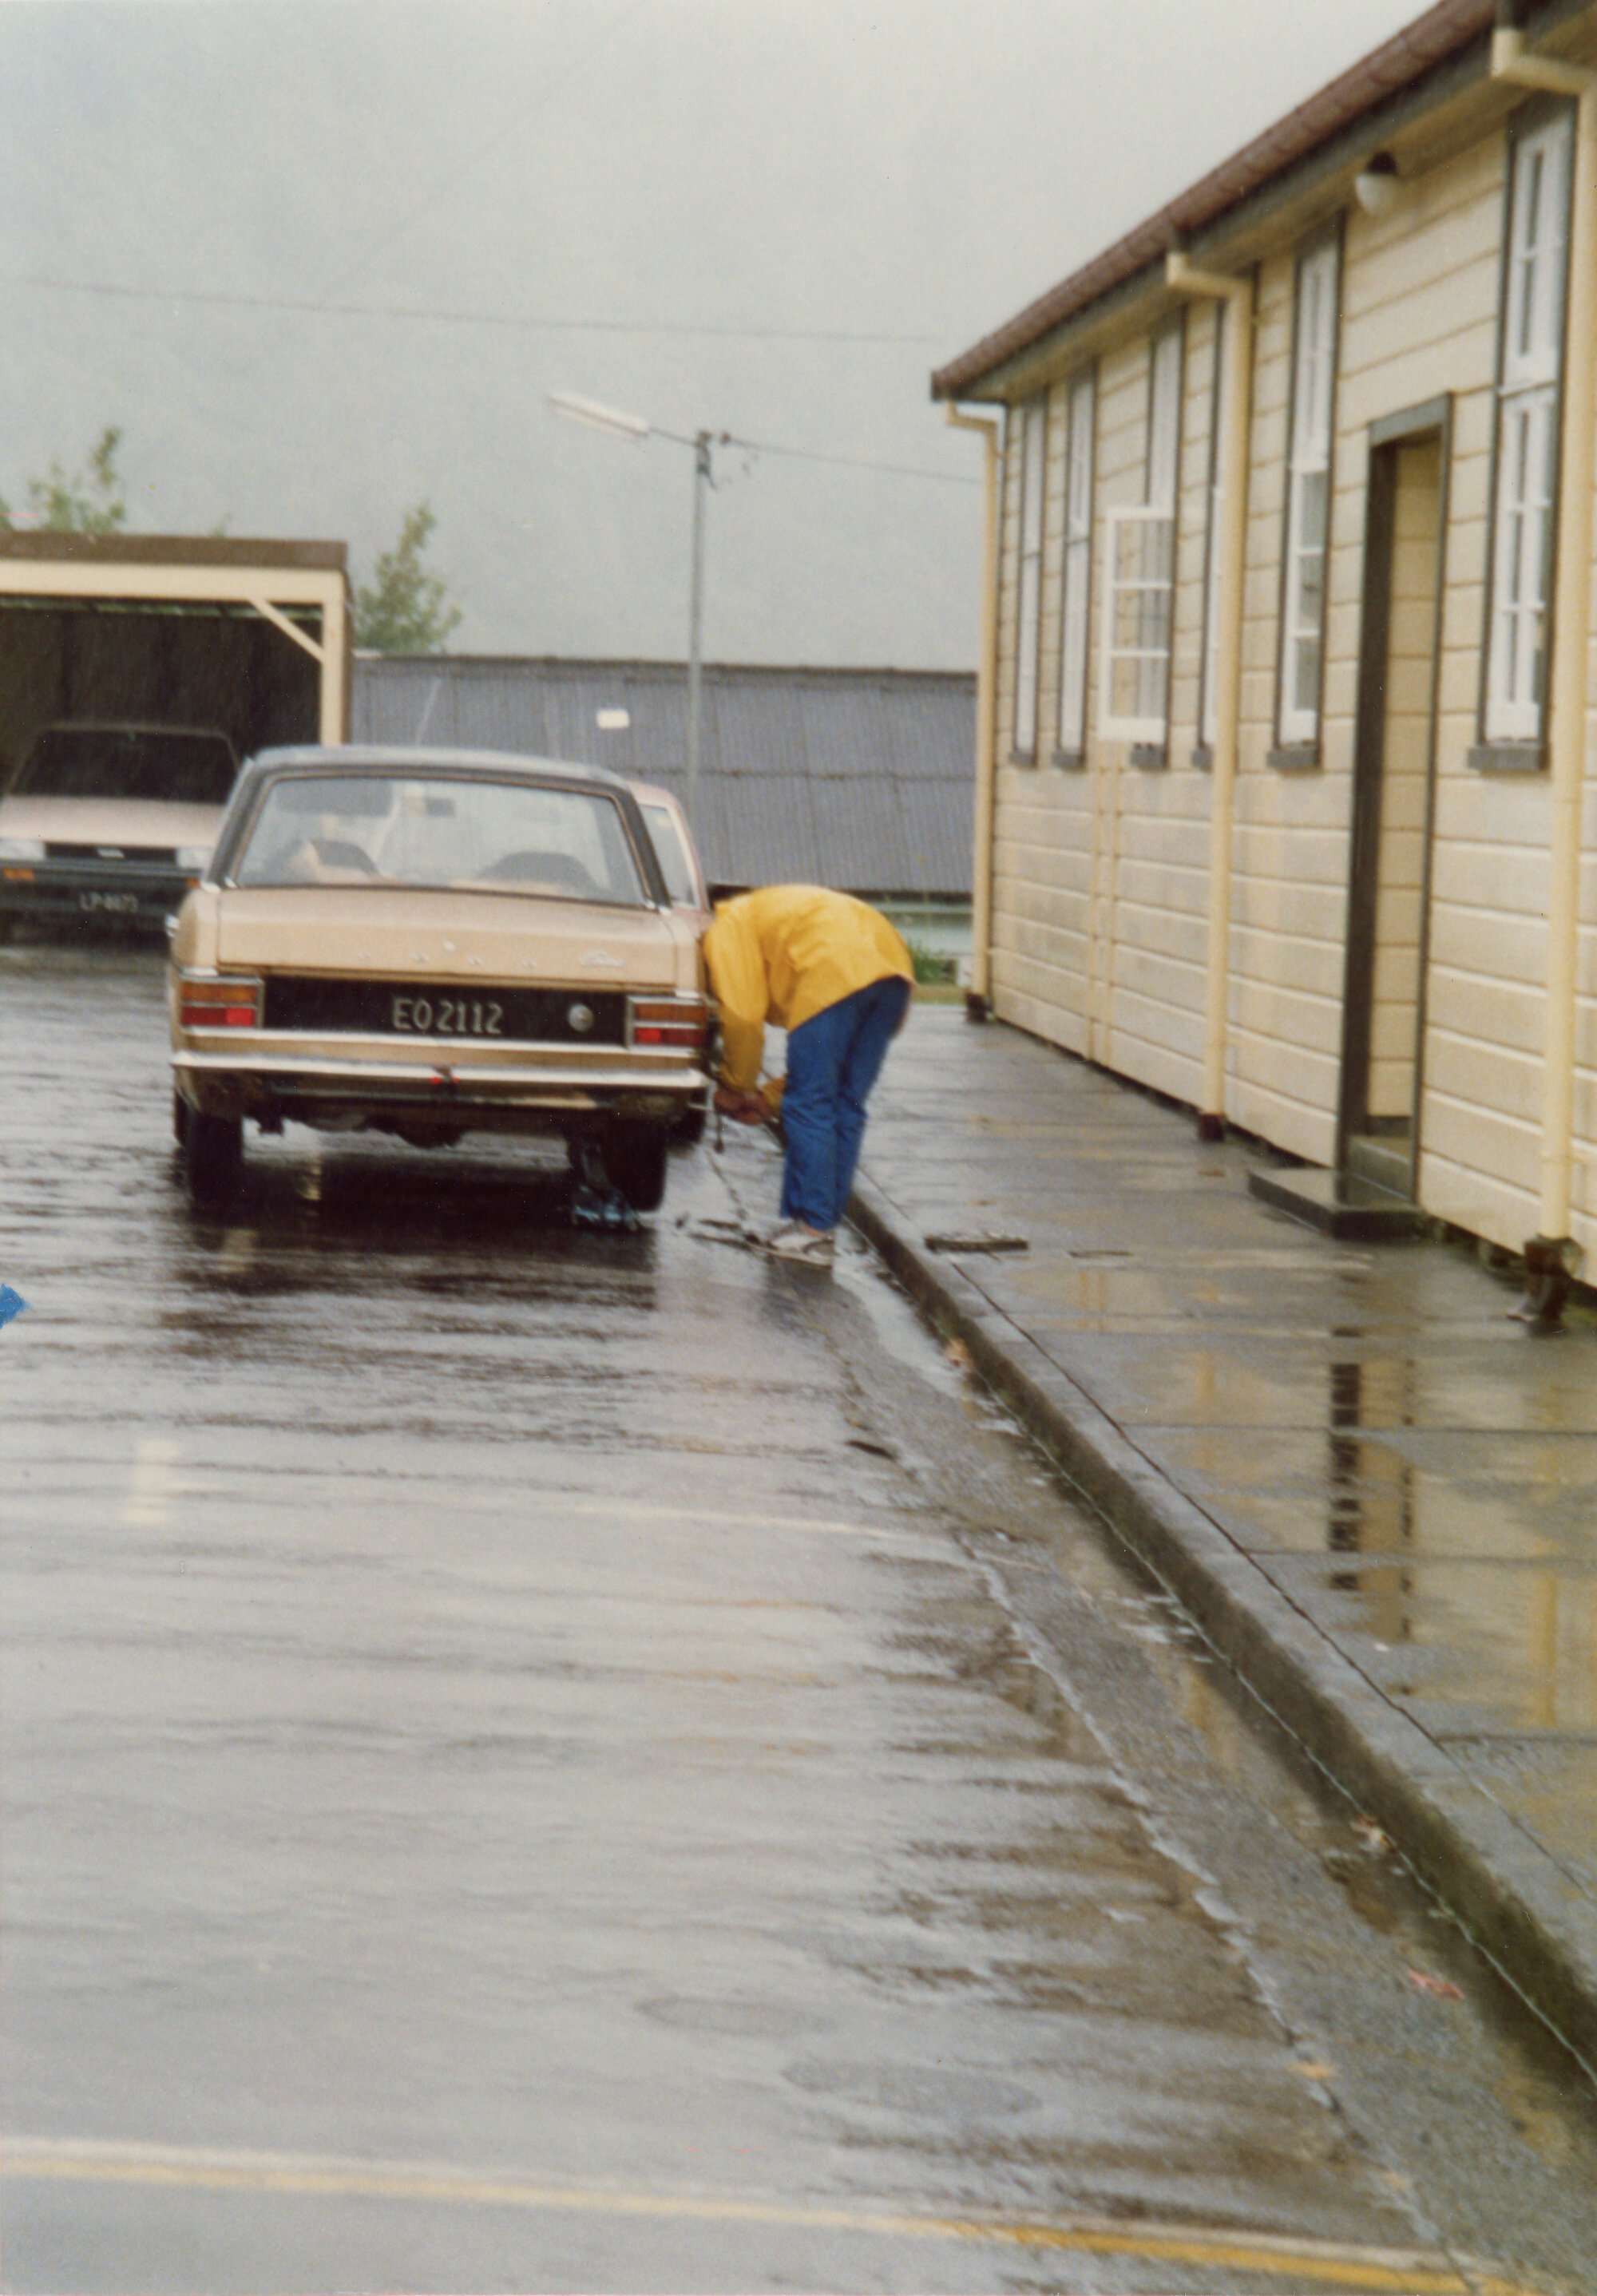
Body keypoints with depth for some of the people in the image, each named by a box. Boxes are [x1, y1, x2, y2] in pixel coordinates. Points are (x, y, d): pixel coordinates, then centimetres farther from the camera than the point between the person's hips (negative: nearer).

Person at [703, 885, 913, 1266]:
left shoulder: (728, 927, 17)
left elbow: (742, 1017, 4)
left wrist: (731, 1087, 17)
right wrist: (770, 1097, 29)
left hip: (836, 972, -9)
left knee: (809, 1108, -1)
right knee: (846, 1108, 13)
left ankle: (813, 1232, -1)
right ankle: (824, 1224, 17)